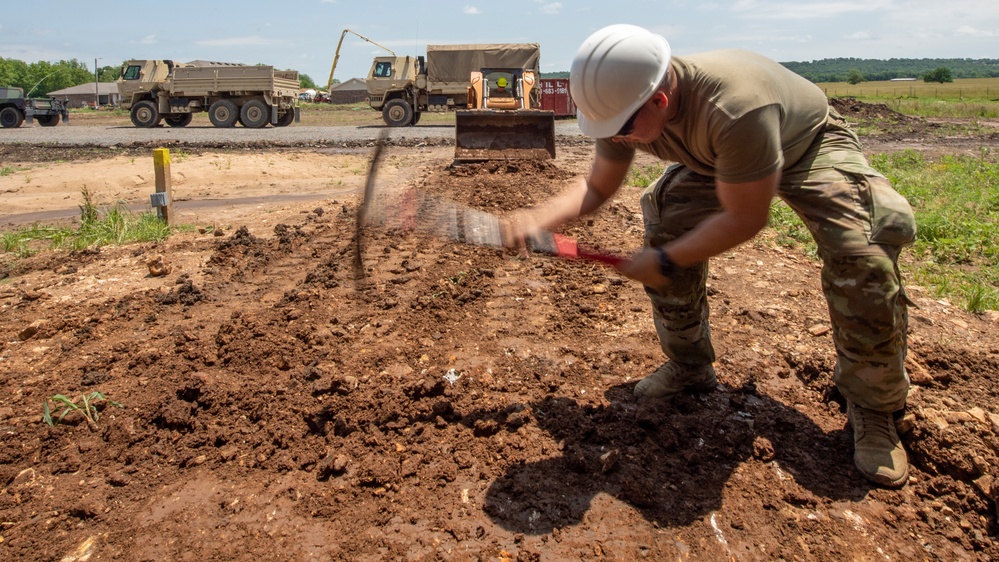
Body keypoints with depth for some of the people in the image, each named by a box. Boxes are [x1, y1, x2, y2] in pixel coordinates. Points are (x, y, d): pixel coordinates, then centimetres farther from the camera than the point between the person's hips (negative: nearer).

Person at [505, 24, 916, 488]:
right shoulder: (625, 104, -24)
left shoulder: (733, 107, -45)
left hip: (811, 145, -6)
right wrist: (540, 217, -29)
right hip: (716, 160, 6)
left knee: (861, 252, -27)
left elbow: (745, 219, -34)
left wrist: (664, 262, -28)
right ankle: (689, 367, 9)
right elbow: (597, 186, -10)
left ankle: (872, 405, -5)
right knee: (665, 223, -13)